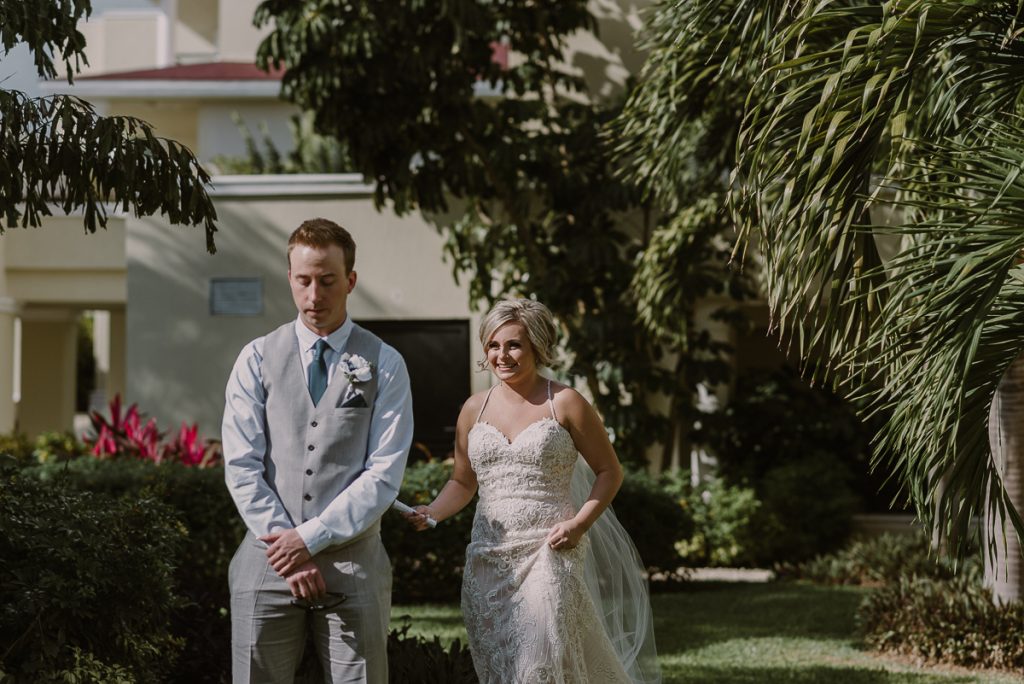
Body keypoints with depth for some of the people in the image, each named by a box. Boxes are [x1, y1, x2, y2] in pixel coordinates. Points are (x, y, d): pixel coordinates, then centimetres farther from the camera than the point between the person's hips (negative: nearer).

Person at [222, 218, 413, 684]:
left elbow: (385, 474, -4)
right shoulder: (258, 359, 7)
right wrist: (289, 549, -8)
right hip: (268, 558, 1)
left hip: (352, 563, -1)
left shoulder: (384, 365, 4)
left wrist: (311, 538, -11)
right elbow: (241, 466, 0)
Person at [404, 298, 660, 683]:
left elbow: (609, 471, 4)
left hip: (549, 554, -5)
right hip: (488, 560, 5)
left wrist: (579, 523, -11)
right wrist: (430, 513, -1)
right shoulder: (475, 408, 11)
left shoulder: (564, 403, -1)